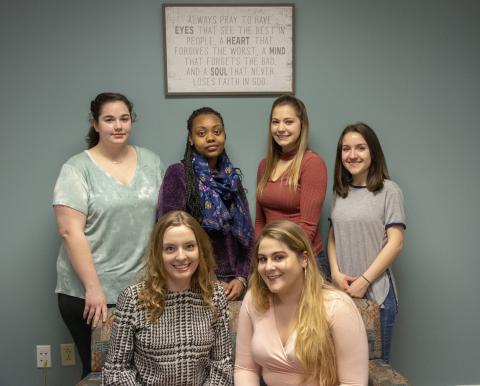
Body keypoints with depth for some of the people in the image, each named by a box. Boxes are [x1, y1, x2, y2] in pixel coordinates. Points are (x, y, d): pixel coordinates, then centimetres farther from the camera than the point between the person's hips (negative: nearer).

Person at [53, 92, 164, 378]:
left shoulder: (151, 162, 8)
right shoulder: (77, 169, -5)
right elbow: (70, 232, -11)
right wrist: (93, 287, -15)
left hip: (143, 290, 3)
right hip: (89, 293, -3)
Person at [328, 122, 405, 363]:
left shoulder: (388, 190, -5)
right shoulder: (339, 192, 9)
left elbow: (395, 243, -9)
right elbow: (333, 236, 12)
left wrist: (364, 281, -11)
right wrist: (336, 273, -4)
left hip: (376, 291, -4)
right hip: (343, 290, 4)